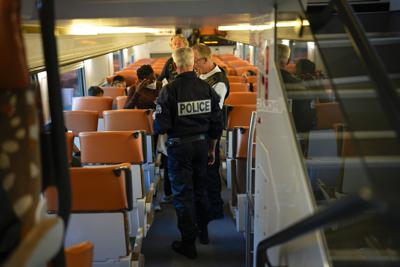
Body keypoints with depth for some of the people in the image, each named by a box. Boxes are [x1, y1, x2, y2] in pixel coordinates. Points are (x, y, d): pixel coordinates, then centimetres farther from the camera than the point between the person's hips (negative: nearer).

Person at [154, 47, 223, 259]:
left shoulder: (169, 90, -16)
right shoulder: (207, 87, -3)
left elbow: (161, 126, -16)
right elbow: (217, 122, 2)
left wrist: (158, 127, 9)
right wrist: (212, 149, 14)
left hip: (179, 146, -4)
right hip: (202, 144, 5)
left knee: (182, 193, 6)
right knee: (200, 189, 21)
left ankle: (188, 243, 14)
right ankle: (203, 231, 37)